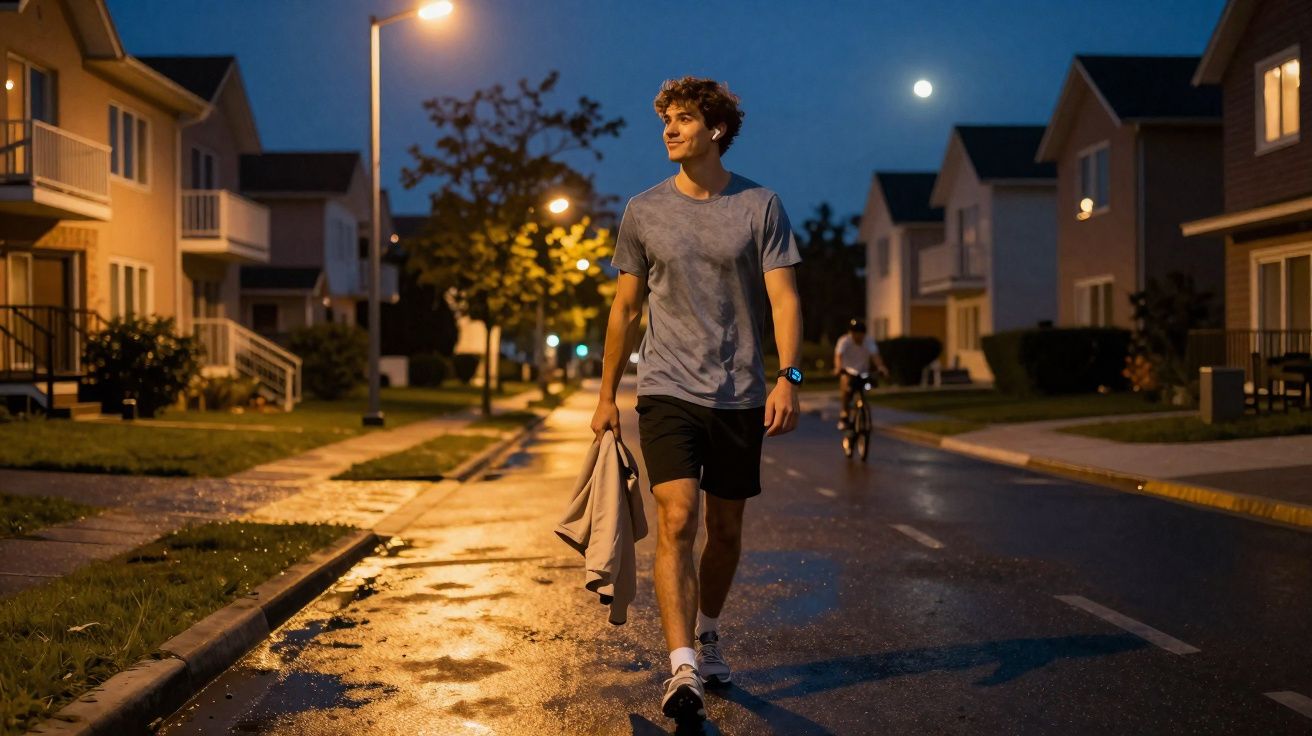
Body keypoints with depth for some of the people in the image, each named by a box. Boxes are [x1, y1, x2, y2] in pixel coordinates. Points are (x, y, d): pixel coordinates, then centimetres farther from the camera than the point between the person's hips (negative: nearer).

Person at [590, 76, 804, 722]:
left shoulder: (760, 206, 2)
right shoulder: (644, 211, 5)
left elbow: (783, 296, -4)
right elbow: (626, 308, 12)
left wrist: (787, 377, -18)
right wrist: (605, 395, 12)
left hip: (740, 396, 1)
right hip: (668, 390, -1)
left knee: (726, 530, 11)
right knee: (676, 520, -15)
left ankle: (707, 635, 34)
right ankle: (682, 667, -17)